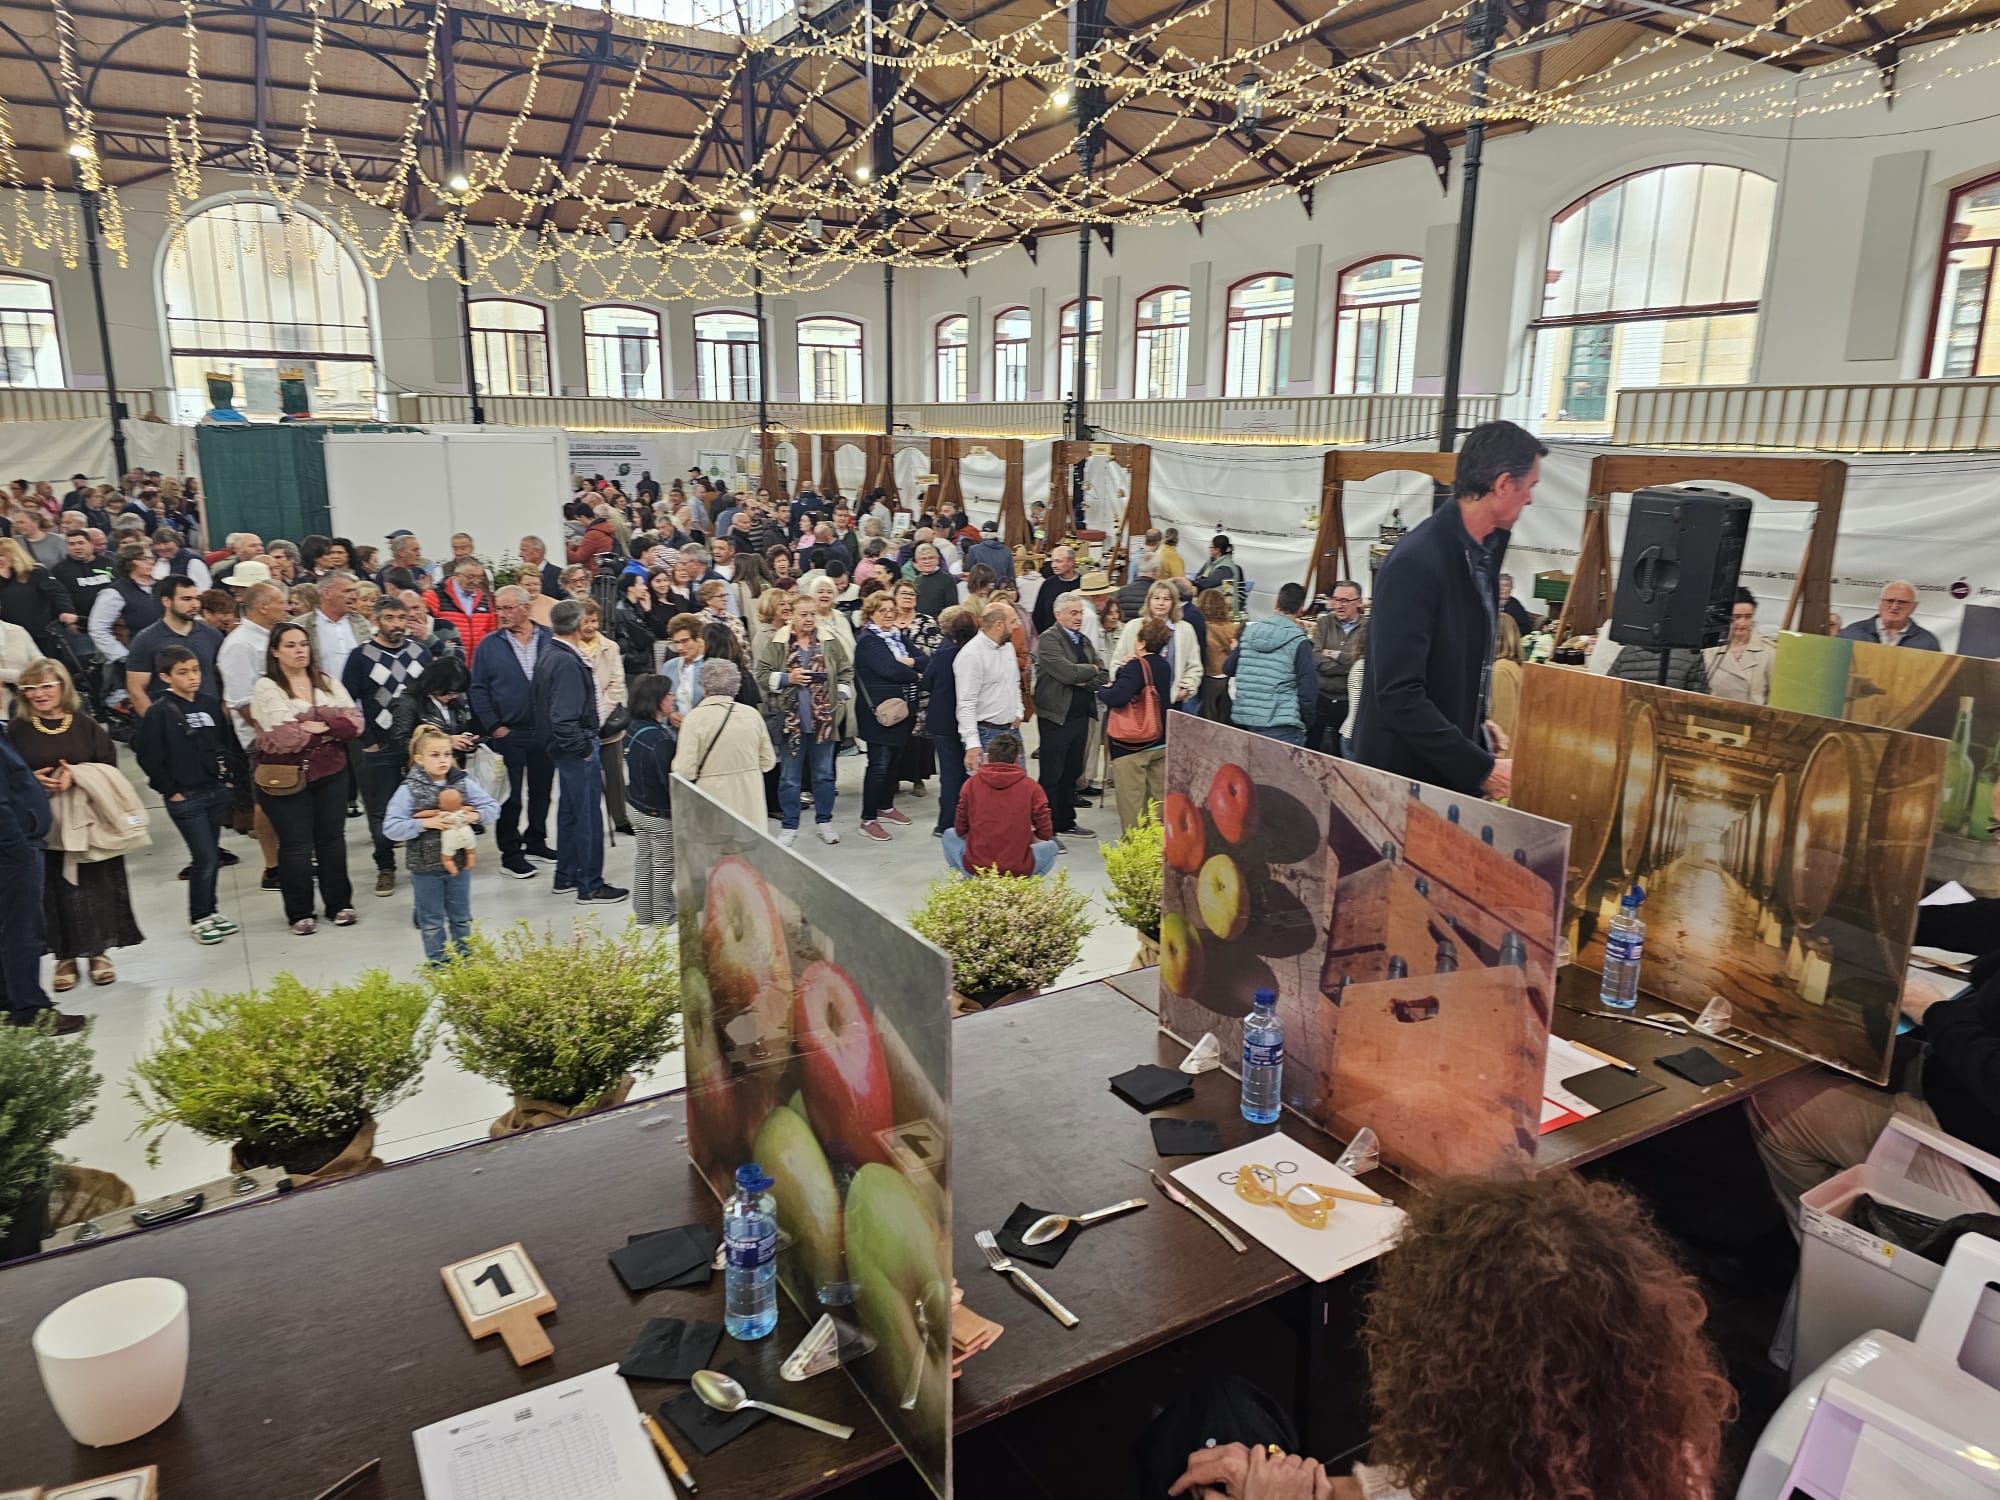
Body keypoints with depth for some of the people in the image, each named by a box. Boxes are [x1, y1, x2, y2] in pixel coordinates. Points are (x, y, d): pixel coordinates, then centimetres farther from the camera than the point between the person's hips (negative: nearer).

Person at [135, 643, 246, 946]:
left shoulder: (211, 703, 4)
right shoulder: (159, 712, -10)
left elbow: (229, 742, 12)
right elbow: (148, 756, -8)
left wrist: (233, 776, 6)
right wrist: (170, 790, -8)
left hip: (217, 790, 5)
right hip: (185, 797, -5)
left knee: (211, 856, 14)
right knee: (205, 858, -5)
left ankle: (210, 911, 27)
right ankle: (199, 919, 10)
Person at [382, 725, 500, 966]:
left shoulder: (464, 783, -5)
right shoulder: (408, 790, -12)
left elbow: (492, 807, 0)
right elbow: (391, 827, -15)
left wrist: (474, 816, -20)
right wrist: (425, 822, -25)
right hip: (425, 867, -2)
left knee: (461, 917, 17)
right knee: (431, 921, 12)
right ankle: (438, 963, 25)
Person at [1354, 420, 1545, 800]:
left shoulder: (1480, 555, 7)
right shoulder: (1415, 561, -21)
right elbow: (1398, 693, -26)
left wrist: (1478, 731, 3)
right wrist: (1480, 769, -23)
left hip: (1454, 773, 8)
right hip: (1404, 773, -8)